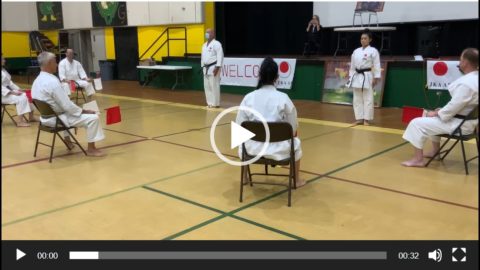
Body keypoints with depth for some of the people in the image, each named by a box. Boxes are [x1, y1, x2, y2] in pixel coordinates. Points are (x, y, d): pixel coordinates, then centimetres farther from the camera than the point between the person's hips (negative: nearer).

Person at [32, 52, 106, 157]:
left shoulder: (37, 80, 5)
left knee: (68, 113, 40)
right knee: (93, 118, -10)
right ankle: (91, 149, 1)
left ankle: (68, 141, 46)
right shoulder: (52, 81, -25)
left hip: (47, 117, 10)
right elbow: (67, 105, -24)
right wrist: (84, 111, -10)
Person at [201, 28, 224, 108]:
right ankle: (210, 103, 16)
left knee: (214, 86, -8)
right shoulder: (204, 45, 18)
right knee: (207, 86, 9)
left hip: (213, 68, -9)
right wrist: (202, 67, 19)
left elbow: (220, 56, -16)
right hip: (206, 68, 9)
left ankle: (216, 103, -2)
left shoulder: (216, 44, -9)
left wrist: (217, 67, -22)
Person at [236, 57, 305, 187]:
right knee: (295, 143, 33)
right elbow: (293, 127, -2)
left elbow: (239, 126, 0)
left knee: (242, 144, 38)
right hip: (279, 149, -1)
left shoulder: (248, 97, -7)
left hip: (253, 148, 1)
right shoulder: (283, 98, -11)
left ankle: (244, 177, 49)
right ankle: (296, 180, 41)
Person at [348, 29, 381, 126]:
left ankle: (367, 119, 6)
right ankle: (359, 118, 17)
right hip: (357, 77, 6)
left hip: (367, 77, -5)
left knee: (368, 99, -1)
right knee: (357, 99, 8)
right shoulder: (356, 51, 10)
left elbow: (376, 65, -7)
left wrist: (376, 78, -11)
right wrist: (351, 77, 12)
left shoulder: (373, 51, -5)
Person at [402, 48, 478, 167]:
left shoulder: (466, 83, -27)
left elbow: (453, 107, -26)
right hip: (467, 120, 10)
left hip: (460, 124, -10)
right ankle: (435, 150, 35)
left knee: (417, 123, -9)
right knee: (431, 120, 30)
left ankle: (418, 159, -2)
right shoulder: (474, 77, 5)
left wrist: (436, 113, -10)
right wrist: (440, 111, 8)